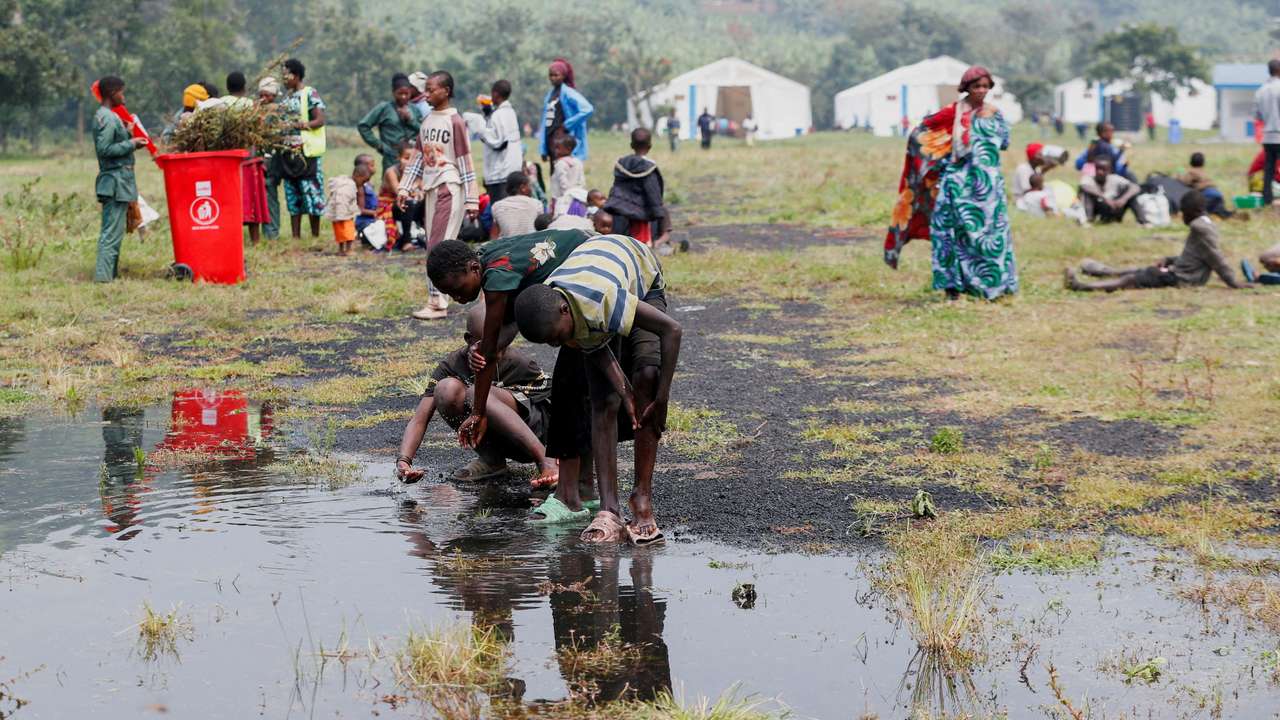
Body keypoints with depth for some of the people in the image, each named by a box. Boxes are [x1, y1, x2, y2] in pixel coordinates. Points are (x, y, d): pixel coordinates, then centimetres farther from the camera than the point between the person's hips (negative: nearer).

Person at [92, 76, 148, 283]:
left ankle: (111, 273, 17)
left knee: (112, 229, 13)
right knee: (112, 231, -11)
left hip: (118, 180, 10)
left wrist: (127, 134, 14)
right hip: (116, 179, -10)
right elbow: (104, 149, -21)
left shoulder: (104, 116, 16)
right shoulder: (108, 118, -14)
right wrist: (131, 144, -14)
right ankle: (103, 275, -13)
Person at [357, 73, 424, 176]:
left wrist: (411, 120, -6)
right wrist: (379, 145, -4)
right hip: (392, 161, -4)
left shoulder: (414, 110, 12)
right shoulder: (384, 108, 1)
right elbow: (363, 126, -2)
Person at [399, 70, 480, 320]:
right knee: (434, 247, 7)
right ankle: (437, 300, 10)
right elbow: (419, 157, 18)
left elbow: (466, 162, -9)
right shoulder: (427, 121, 13)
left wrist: (471, 199, -11)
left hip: (450, 189, -8)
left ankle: (437, 303, -11)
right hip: (431, 189, 8)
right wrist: (405, 188, 13)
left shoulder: (455, 122, -9)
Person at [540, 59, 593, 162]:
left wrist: (568, 124, -13)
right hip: (551, 140, 8)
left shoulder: (568, 93, -6)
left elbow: (587, 109, -20)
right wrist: (543, 149, 11)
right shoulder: (550, 94, 16)